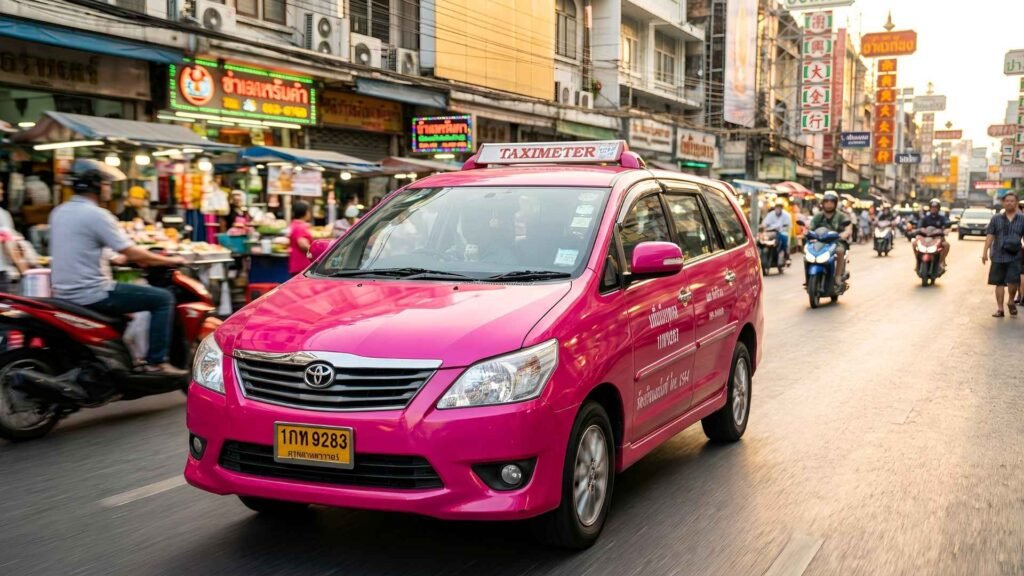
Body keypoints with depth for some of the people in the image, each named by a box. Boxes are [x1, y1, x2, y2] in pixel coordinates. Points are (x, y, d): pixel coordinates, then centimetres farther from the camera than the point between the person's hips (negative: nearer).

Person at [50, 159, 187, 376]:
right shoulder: (96, 215, -16)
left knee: (123, 289, 36)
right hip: (91, 295, -9)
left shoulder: (59, 212, 11)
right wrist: (170, 261, -3)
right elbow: (133, 254, -16)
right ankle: (156, 362, -5)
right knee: (163, 299, -4)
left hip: (65, 292, 9)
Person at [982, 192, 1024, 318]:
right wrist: (985, 252, -3)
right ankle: (1000, 309, 13)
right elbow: (990, 236, 4)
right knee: (999, 283, 5)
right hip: (998, 256, 1)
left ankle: (1011, 302, 17)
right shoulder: (996, 219, 7)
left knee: (1013, 281, -12)